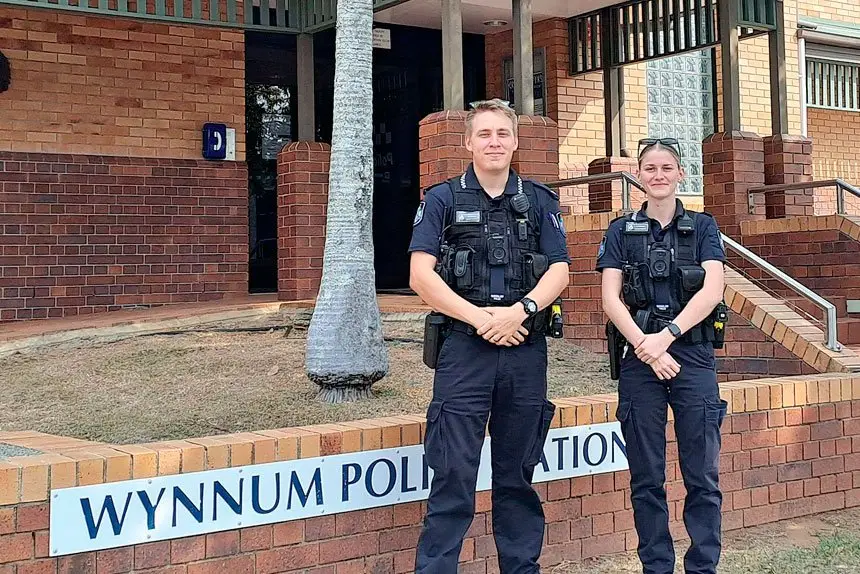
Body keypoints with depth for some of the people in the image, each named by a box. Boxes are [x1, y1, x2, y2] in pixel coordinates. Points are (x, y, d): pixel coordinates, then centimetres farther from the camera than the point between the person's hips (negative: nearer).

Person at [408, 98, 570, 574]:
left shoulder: (540, 201, 12)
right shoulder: (442, 199, 5)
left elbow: (559, 271, 4)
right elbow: (421, 275, -5)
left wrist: (519, 311, -14)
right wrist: (480, 318, -13)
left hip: (526, 349, 3)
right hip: (464, 347, -2)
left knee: (517, 474, 11)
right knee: (453, 473, -5)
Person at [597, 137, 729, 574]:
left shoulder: (702, 227, 9)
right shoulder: (621, 232, 10)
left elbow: (712, 290, -4)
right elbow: (610, 298, 0)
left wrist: (667, 335, -16)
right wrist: (646, 347, -13)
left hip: (693, 356, 0)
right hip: (639, 359, 1)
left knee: (702, 476, 0)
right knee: (646, 479, 4)